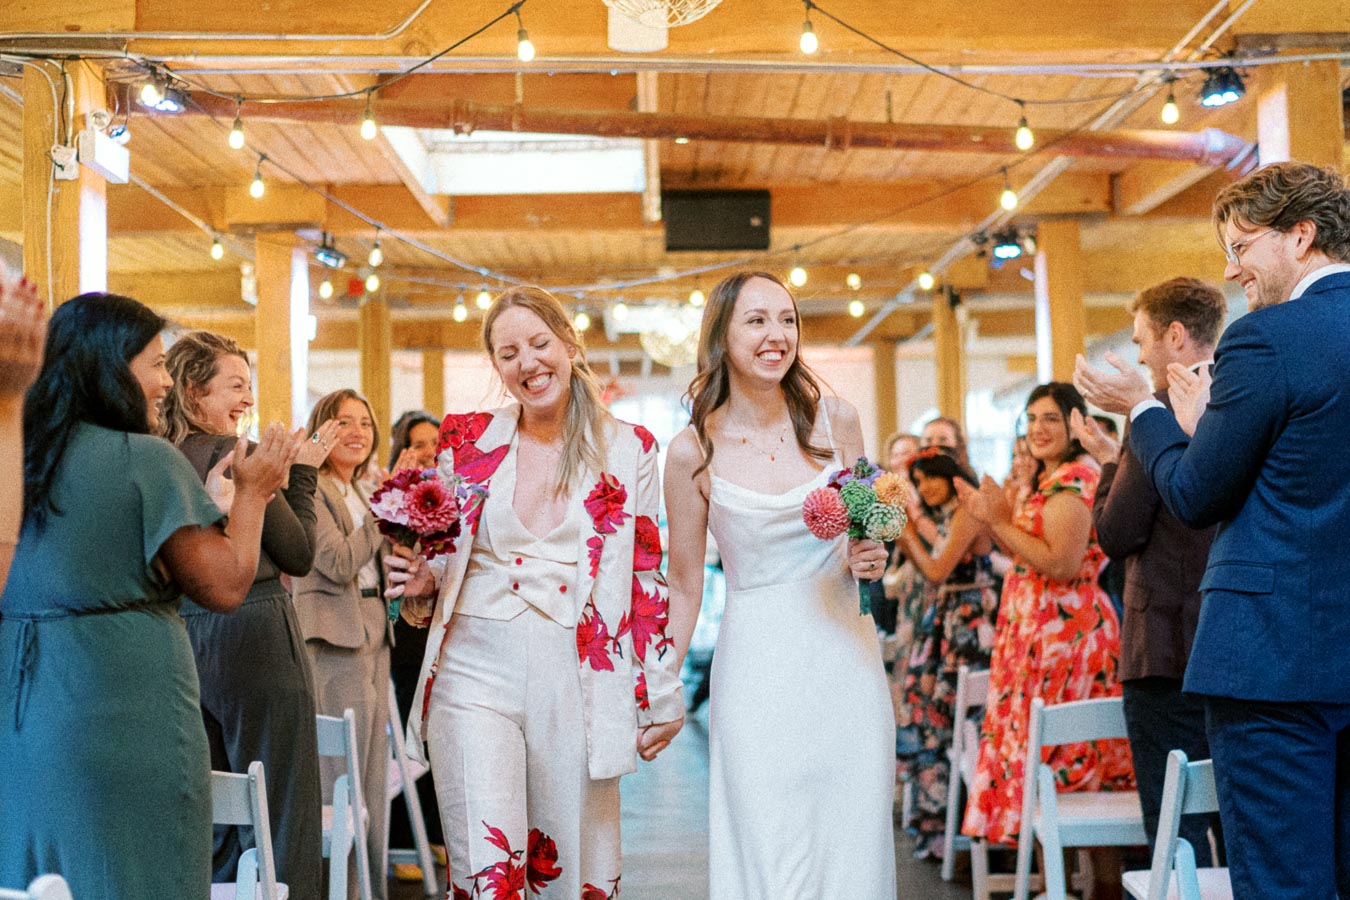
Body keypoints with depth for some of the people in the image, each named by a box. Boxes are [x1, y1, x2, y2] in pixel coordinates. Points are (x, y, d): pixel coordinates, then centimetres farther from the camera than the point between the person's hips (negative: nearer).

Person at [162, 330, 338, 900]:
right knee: (279, 815, -1)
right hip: (253, 638, -8)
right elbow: (300, 554, -8)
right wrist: (301, 474, 2)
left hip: (182, 638, 8)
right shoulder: (234, 453, -13)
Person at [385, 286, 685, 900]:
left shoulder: (627, 450, 5)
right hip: (475, 670, 0)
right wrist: (419, 585, -5)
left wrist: (661, 697, 7)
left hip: (575, 681, 0)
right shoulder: (468, 442, 8)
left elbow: (646, 578, 8)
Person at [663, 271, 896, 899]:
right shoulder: (693, 452, -3)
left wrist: (870, 559, -4)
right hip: (758, 671, -2)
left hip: (847, 662, 3)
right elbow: (685, 589, 5)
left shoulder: (835, 421, 3)